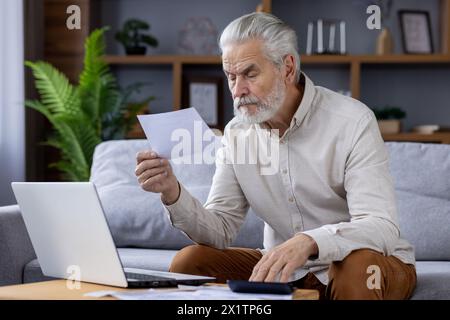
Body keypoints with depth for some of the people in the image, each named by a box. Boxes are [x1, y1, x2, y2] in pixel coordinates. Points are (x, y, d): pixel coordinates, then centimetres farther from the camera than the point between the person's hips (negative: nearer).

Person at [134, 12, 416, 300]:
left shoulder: (352, 122, -19)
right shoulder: (236, 133, 0)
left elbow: (381, 228, -29)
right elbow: (221, 230, -4)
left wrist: (309, 243, -47)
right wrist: (172, 192, -23)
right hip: (283, 268, 5)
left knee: (359, 266, -37)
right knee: (189, 261, -11)